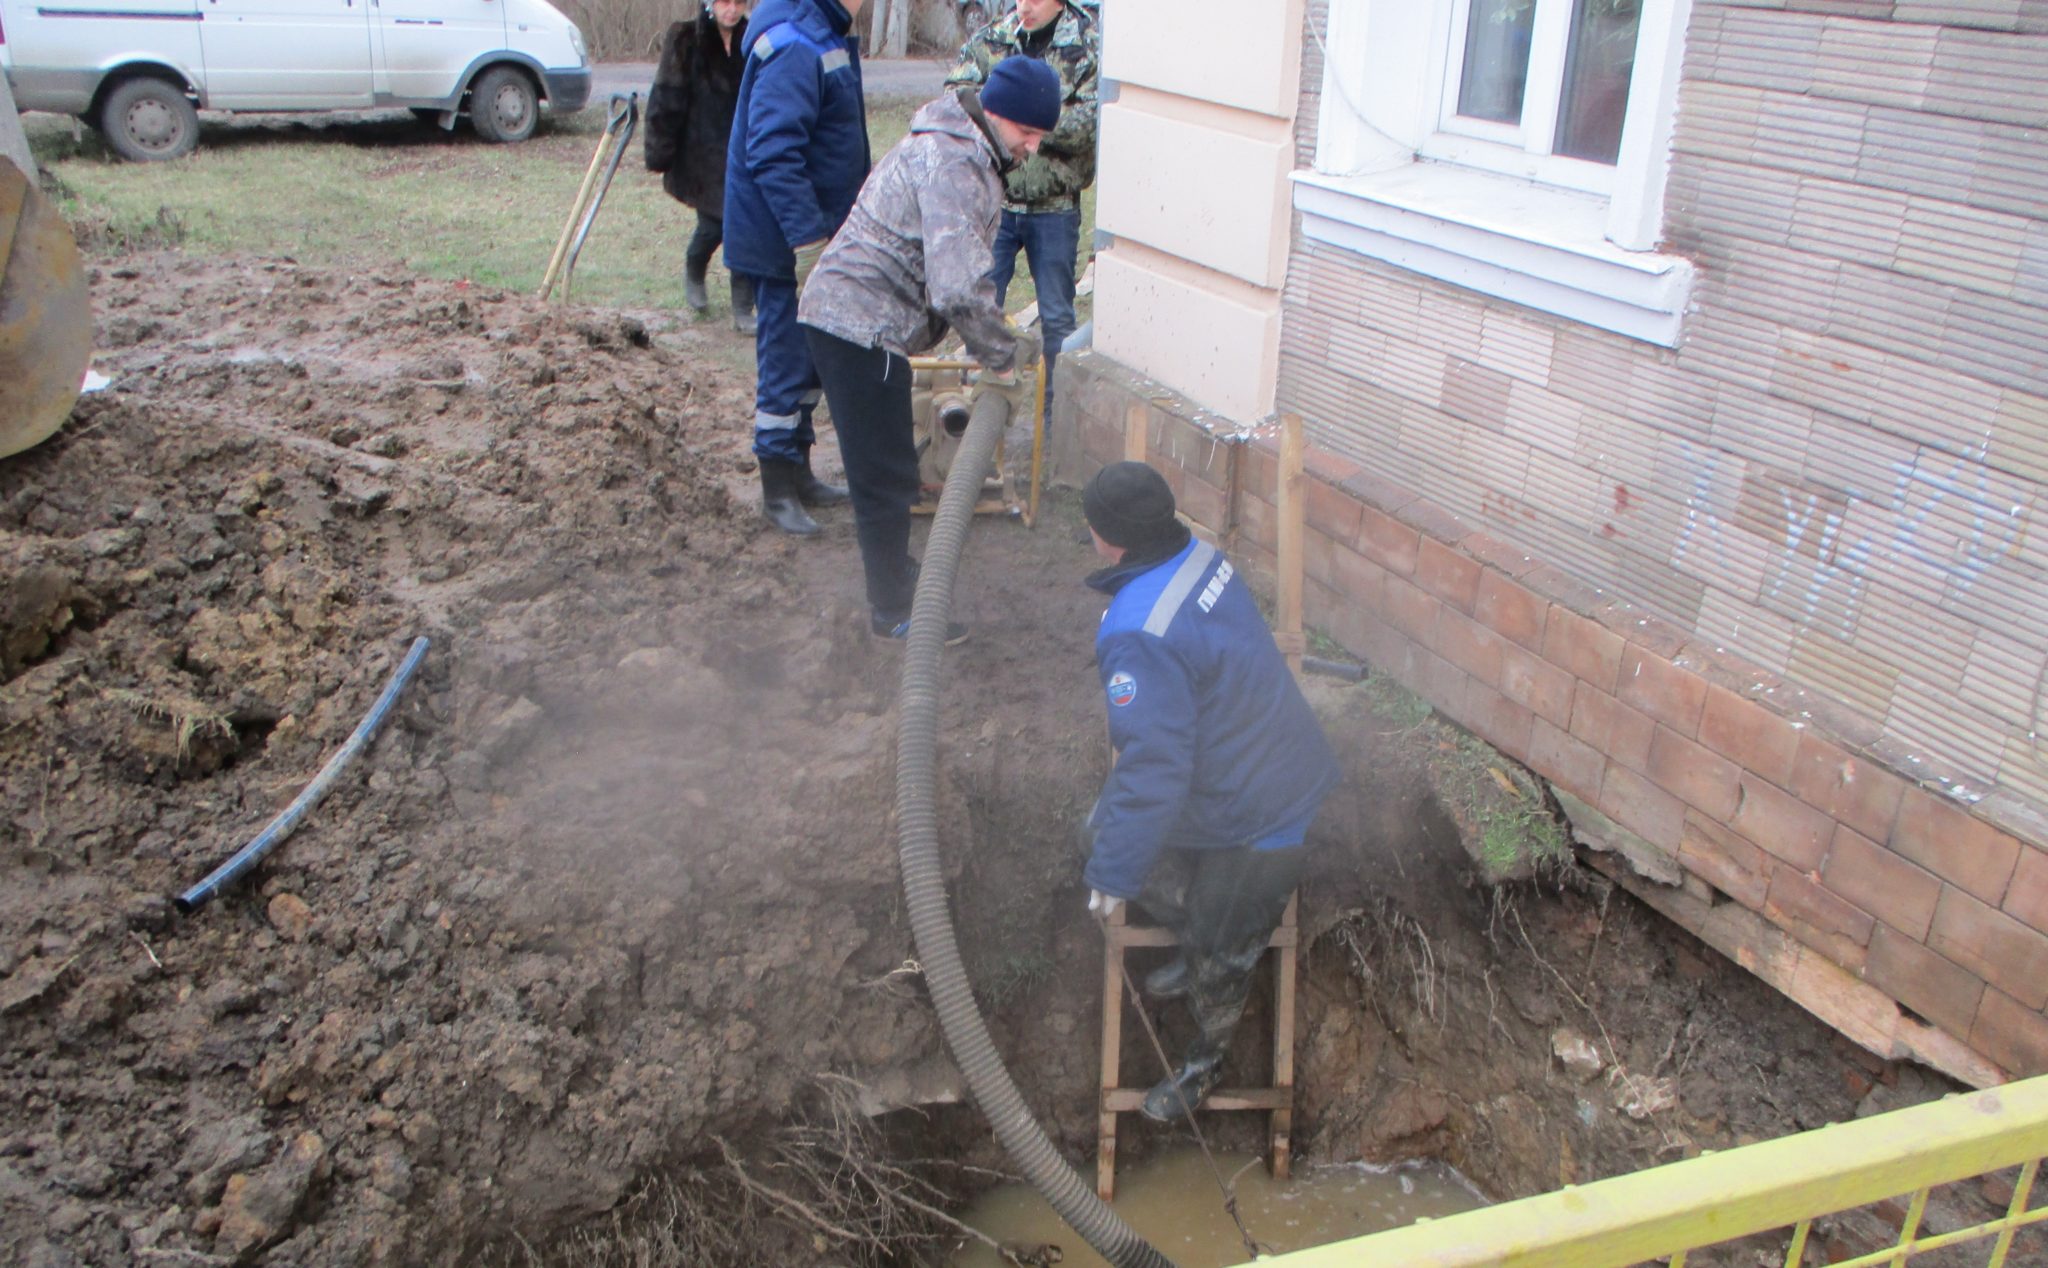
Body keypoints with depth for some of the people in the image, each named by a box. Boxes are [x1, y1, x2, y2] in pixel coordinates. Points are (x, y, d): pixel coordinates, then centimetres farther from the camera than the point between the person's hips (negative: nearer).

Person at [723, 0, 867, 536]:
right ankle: (778, 490, 10)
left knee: (811, 357, 17)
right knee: (787, 363, -1)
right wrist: (808, 240, -29)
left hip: (817, 234, 10)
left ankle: (798, 471, 30)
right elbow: (773, 153, -28)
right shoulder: (795, 45, -22)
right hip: (785, 241, -10)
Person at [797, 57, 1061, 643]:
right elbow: (960, 286, -28)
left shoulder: (957, 150, 16)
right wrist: (1001, 361, -16)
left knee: (883, 467, 23)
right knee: (887, 477, -2)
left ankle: (892, 570, 39)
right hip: (862, 326, -11)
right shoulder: (953, 166, -20)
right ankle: (893, 611, 9)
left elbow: (955, 271, 24)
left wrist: (1001, 343, 18)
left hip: (843, 313, 11)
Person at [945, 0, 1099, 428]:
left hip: (1054, 207, -2)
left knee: (1057, 317, 8)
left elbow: (1088, 122, -17)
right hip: (994, 199, 2)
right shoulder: (989, 40, 2)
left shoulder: (1090, 46, -7)